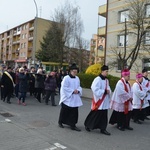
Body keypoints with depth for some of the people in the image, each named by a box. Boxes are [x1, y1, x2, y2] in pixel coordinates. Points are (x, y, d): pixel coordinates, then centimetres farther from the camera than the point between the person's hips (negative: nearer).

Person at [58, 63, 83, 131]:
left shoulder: (77, 78, 7)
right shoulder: (66, 78, -11)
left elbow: (79, 87, 13)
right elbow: (64, 87, -14)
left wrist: (78, 90, -9)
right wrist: (72, 91, -17)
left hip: (75, 99, 5)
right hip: (67, 98, -5)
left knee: (74, 112, 4)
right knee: (64, 111, 8)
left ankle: (72, 125, 13)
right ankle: (60, 122, 30)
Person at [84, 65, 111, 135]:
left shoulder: (106, 80, 10)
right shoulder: (97, 79, -16)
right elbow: (95, 90, -21)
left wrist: (108, 91, -4)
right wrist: (104, 91, -18)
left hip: (105, 101, 8)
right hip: (98, 100, -7)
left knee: (104, 115, 9)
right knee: (95, 114, 3)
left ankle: (103, 129, 19)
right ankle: (87, 125, 23)